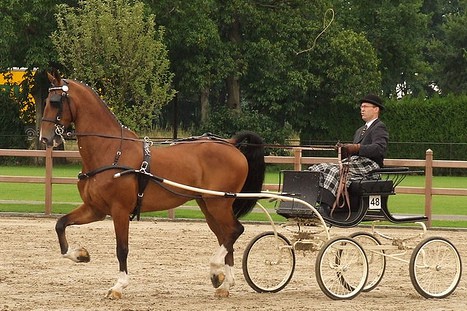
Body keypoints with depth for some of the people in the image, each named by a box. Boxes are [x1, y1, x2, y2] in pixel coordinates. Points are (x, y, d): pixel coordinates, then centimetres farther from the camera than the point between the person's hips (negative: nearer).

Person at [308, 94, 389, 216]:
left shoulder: (379, 128, 3)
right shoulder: (360, 130, 32)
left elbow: (380, 149, -16)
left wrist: (358, 148, -25)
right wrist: (344, 150, 2)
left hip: (368, 165, -9)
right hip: (352, 162, 9)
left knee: (334, 171, -35)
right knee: (316, 169, -10)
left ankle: (325, 208, -46)